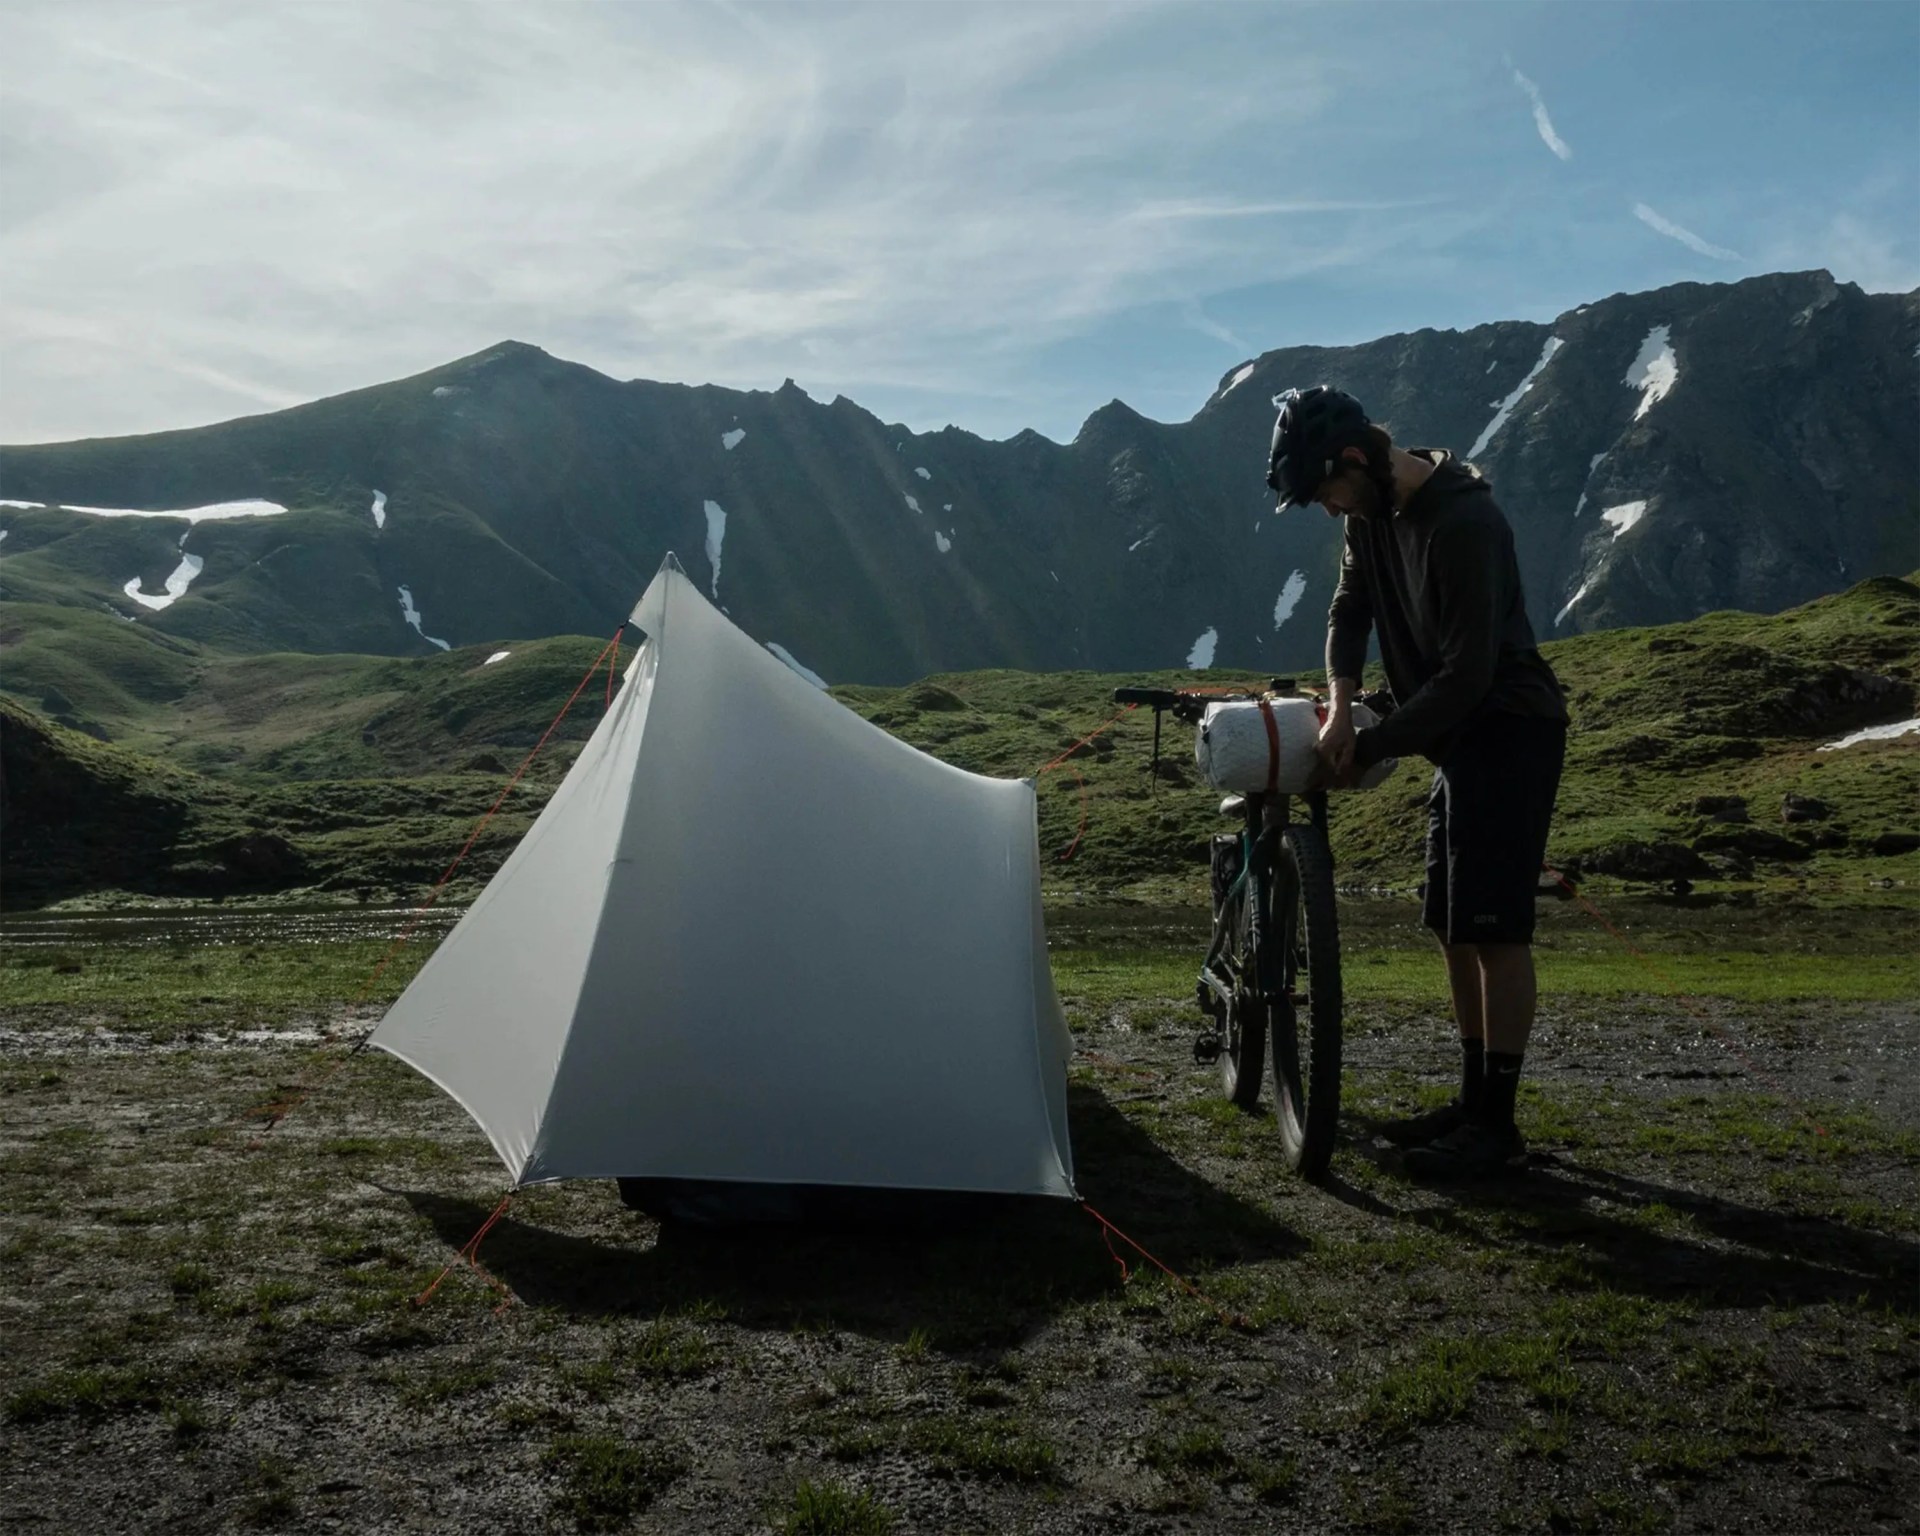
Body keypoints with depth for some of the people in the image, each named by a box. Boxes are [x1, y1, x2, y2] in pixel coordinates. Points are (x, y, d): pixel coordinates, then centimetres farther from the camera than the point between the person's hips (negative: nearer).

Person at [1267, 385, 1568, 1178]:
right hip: (1458, 735, 9)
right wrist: (1340, 707, -6)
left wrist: (1368, 749, -17)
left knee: (1495, 928, -7)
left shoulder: (1464, 523, -25)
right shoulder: (1373, 510, 2)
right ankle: (1472, 1102, 22)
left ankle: (1497, 1124, 1)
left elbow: (1467, 676, -25)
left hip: (1509, 733, -9)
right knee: (1456, 927, 12)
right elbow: (1350, 608, 11)